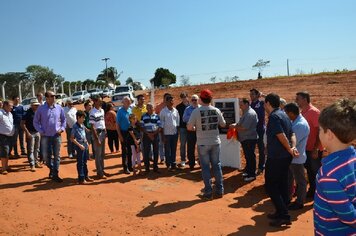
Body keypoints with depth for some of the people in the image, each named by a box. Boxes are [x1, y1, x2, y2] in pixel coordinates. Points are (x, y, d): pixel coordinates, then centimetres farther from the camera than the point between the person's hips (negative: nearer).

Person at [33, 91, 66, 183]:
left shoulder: (59, 108, 2)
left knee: (56, 156, 4)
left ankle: (55, 174, 14)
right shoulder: (41, 109, -3)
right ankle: (52, 169, 30)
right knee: (46, 156, 3)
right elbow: (36, 121, 2)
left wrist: (62, 128, -2)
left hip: (56, 136, 1)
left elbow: (63, 120, 12)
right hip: (45, 136, -1)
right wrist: (41, 131, -7)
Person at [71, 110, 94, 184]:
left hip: (85, 145, 8)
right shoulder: (75, 127, -14)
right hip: (80, 146, -8)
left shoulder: (82, 125, 9)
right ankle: (81, 179, 8)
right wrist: (80, 145, -18)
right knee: (80, 163, 1)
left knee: (85, 162, 16)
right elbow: (72, 138, -15)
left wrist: (87, 143, 11)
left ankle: (86, 176, 27)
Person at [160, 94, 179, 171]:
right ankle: (169, 165, 14)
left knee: (174, 150, 12)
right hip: (167, 134, -3)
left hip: (175, 133, 4)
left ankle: (173, 163, 24)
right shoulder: (163, 111, -7)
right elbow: (161, 124, -6)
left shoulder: (175, 111, 4)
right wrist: (163, 135, -7)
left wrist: (177, 133, 7)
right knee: (167, 150, 5)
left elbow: (177, 122, 10)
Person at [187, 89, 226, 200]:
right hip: (215, 142, 3)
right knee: (217, 166, 13)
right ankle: (219, 191, 20)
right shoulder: (216, 110, -1)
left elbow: (189, 127, -10)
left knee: (205, 167, 6)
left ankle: (208, 192, 10)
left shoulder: (196, 111, -12)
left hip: (203, 143, -3)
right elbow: (223, 124, 10)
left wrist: (195, 128, 11)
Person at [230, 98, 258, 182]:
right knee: (247, 156, 18)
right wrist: (236, 125, 5)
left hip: (249, 139, -10)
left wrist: (235, 126, -11)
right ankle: (248, 171, 30)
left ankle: (252, 175, 6)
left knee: (250, 156, -2)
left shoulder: (250, 114, -20)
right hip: (245, 138, 10)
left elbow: (244, 127, -24)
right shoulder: (246, 112, 12)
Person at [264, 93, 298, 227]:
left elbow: (281, 136, -22)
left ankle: (284, 216, 1)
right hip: (285, 157, 10)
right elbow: (292, 134, 8)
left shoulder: (273, 116, -17)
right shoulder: (284, 115, 13)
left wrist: (290, 150, -9)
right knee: (282, 184, 16)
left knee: (270, 186, 0)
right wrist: (293, 147, -7)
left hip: (276, 157, -10)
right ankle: (282, 213, 26)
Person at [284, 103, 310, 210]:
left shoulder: (301, 125, -24)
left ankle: (299, 202, 21)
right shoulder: (294, 122, 5)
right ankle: (287, 198, 37)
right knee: (288, 179, 21)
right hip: (291, 157, 9)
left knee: (300, 181, 8)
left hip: (297, 158, -9)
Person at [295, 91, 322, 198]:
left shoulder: (314, 112, -17)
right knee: (309, 171, 17)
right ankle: (312, 191, 30)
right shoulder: (302, 112, 7)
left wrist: (316, 149, -21)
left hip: (314, 149, -8)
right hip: (306, 148, 8)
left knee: (316, 172, 4)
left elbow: (319, 131, -19)